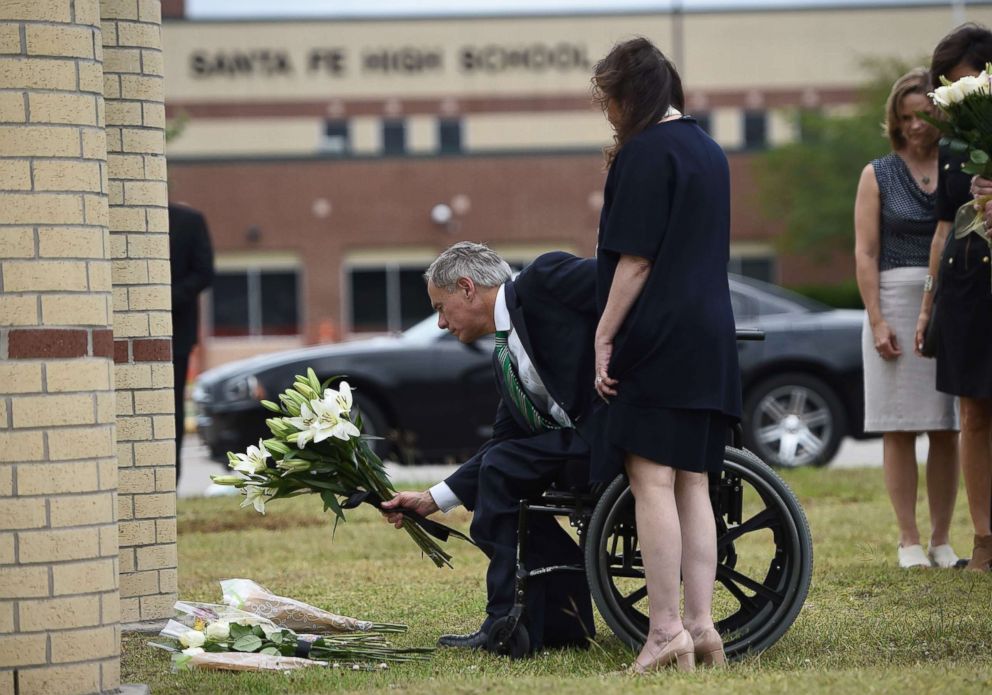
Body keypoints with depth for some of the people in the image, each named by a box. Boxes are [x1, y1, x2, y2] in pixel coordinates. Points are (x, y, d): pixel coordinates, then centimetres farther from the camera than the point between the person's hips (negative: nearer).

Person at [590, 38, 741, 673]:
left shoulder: (645, 151, -11)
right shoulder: (710, 152, 17)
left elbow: (636, 258, -15)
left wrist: (605, 337, -12)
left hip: (657, 336, -9)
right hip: (712, 343, 9)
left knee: (652, 481, -9)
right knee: (693, 484, 8)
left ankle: (667, 630, -14)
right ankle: (702, 625, 3)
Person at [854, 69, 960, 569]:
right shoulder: (878, 176, 7)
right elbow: (865, 253, 2)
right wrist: (877, 320, -8)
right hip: (896, 304, -1)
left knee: (946, 430, 2)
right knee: (900, 429, -1)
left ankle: (942, 540, 9)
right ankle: (909, 540, 4)